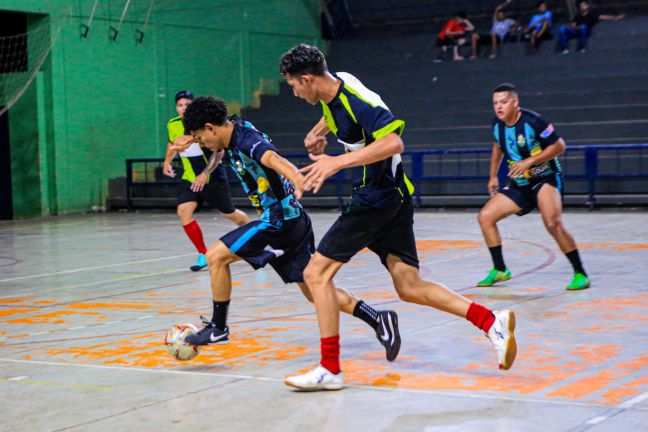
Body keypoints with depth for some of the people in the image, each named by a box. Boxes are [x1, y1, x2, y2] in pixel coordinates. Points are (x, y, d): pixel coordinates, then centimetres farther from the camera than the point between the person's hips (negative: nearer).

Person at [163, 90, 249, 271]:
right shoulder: (172, 125, -2)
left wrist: (205, 174, -30)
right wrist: (167, 162, 12)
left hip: (213, 177, -4)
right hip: (190, 178, 4)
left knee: (230, 214, 9)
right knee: (183, 212, -18)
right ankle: (203, 254, -7)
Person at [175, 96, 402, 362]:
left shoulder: (248, 141, -19)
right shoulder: (232, 141, 10)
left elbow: (271, 158, -42)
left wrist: (295, 177, -59)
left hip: (280, 220, -10)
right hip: (293, 221, 10)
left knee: (216, 256, -6)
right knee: (314, 291, 9)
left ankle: (218, 328, 3)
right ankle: (378, 320, 4)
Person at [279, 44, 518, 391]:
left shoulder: (357, 101, -20)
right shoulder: (335, 86, 8)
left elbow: (393, 143, -33)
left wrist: (337, 163, -34)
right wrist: (319, 131, 18)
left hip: (378, 197, -10)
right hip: (393, 197, 10)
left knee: (316, 273, -6)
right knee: (409, 287, 6)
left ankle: (330, 370, -3)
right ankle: (492, 322, 0)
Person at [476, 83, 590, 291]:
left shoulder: (532, 121, -21)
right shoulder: (497, 124, -1)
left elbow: (559, 145, -17)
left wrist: (529, 161, -23)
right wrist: (493, 176, 21)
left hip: (546, 179, -7)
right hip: (520, 184, 7)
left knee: (553, 223, -29)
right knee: (485, 217, 0)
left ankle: (580, 273, -14)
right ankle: (500, 270, 14)